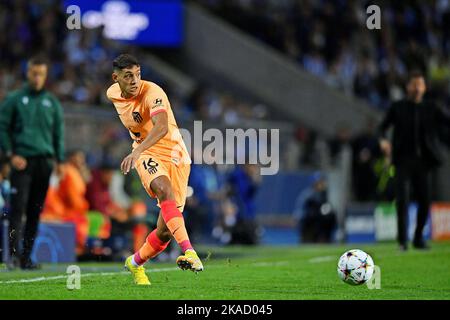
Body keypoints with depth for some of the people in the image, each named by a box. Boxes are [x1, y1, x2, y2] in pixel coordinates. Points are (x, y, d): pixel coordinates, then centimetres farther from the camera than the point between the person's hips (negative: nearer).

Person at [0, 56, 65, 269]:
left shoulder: (52, 102, 14)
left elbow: (59, 133, 16)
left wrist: (60, 160, 7)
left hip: (44, 162, 3)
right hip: (22, 161, -3)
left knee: (35, 212, 3)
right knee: (18, 207, -13)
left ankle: (26, 256, 7)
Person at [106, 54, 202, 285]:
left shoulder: (152, 92, -22)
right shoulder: (113, 94, -1)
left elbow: (162, 127, -40)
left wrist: (137, 151, -54)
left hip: (174, 154, -2)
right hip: (147, 154, 2)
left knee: (165, 230, -1)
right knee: (164, 190, -34)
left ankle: (135, 263, 28)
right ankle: (188, 251, -45)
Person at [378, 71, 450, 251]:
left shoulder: (430, 108, 9)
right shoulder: (398, 108, 5)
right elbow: (383, 127, 3)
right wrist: (383, 140, -17)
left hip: (423, 161, 2)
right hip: (403, 161, -2)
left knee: (425, 201, 3)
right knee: (402, 199, -14)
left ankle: (419, 238, 19)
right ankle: (402, 240, -11)